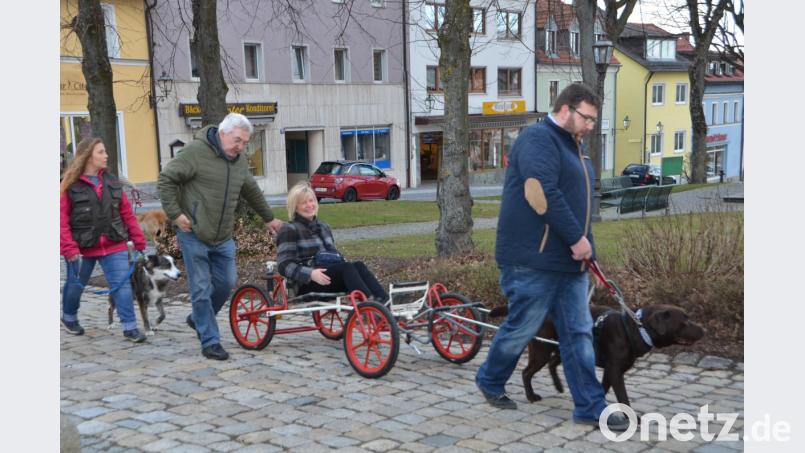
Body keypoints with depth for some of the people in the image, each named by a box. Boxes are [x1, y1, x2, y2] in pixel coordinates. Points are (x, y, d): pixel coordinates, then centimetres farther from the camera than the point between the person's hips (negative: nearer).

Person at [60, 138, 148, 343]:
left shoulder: (111, 182, 6)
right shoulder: (70, 185, -8)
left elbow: (127, 213, 7)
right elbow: (63, 219, -11)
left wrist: (139, 241, 3)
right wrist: (69, 249, -18)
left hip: (114, 245, 3)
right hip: (82, 247, -3)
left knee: (122, 284, -6)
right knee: (75, 284, 16)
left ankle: (130, 327, -2)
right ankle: (68, 318, 42)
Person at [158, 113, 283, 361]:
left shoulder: (240, 161, 10)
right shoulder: (196, 152, -13)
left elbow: (252, 192, 24)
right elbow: (166, 179, -11)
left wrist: (268, 218, 31)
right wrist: (175, 213, -15)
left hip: (223, 238, 7)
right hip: (194, 235, -7)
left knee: (226, 283, 8)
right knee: (201, 289, -2)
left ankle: (198, 319, 33)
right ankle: (210, 342, 6)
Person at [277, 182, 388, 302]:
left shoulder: (323, 227, 21)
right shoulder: (289, 230, -1)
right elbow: (284, 265, -10)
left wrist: (342, 261, 5)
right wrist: (311, 273, -27)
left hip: (328, 277, 6)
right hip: (307, 284, -6)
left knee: (358, 265, -23)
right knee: (346, 267, -30)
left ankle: (385, 301, -44)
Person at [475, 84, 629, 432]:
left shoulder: (570, 146, 19)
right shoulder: (538, 138, -12)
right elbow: (543, 194, -24)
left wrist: (583, 245, 15)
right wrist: (577, 238, -19)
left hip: (567, 260, 9)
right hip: (533, 259, -9)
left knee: (578, 333, 6)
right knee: (522, 328, 2)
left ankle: (590, 407, 10)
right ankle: (489, 382, 25)